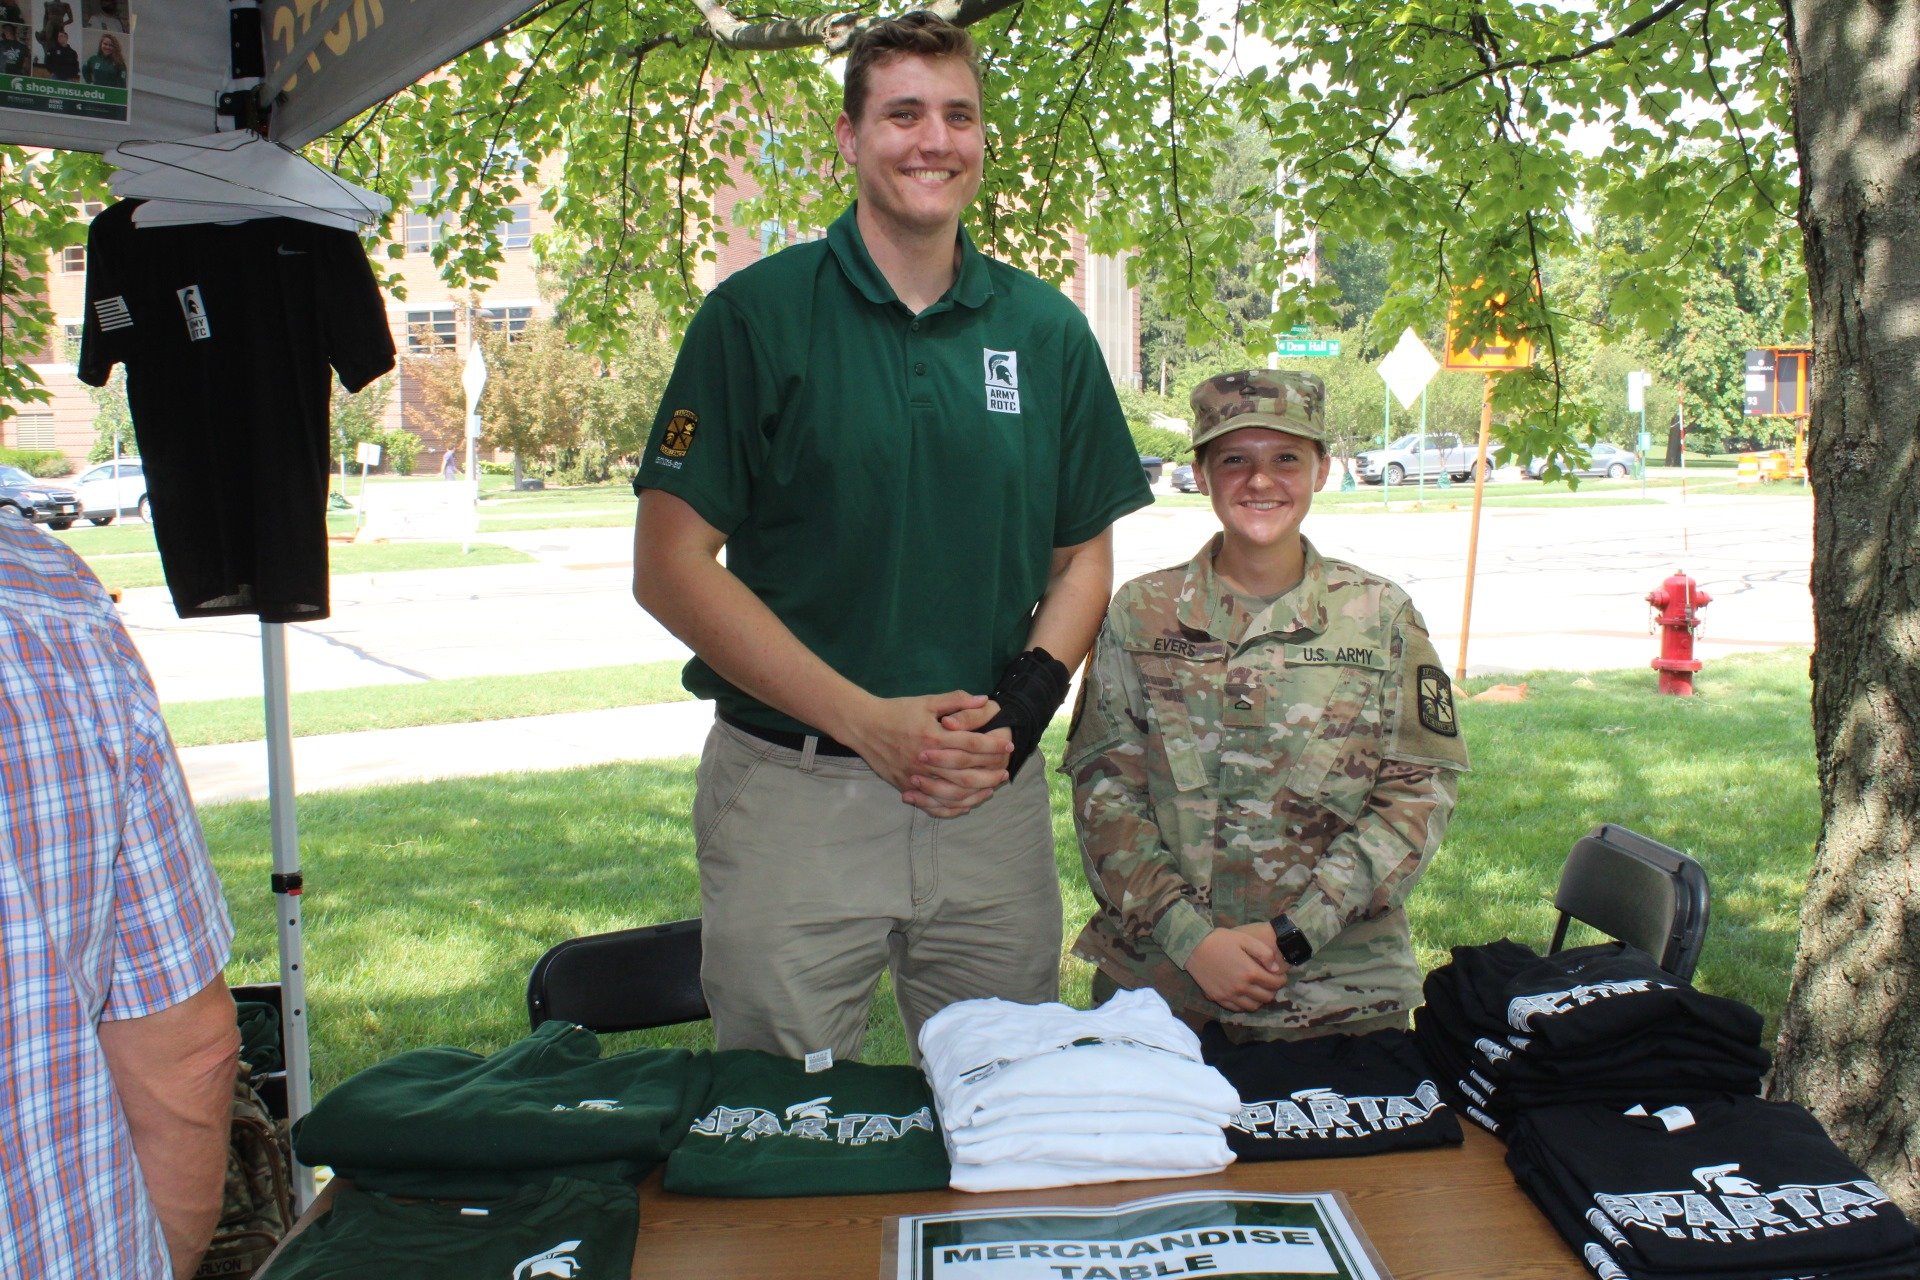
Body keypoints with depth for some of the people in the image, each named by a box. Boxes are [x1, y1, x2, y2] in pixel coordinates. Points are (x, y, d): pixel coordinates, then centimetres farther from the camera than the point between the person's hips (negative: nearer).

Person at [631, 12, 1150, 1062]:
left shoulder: (1046, 331, 7)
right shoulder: (758, 315, -4)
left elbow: (1084, 556, 13)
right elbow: (670, 566, -7)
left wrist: (1021, 707, -6)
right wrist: (865, 720, -14)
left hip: (994, 798, 3)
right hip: (792, 792, -3)